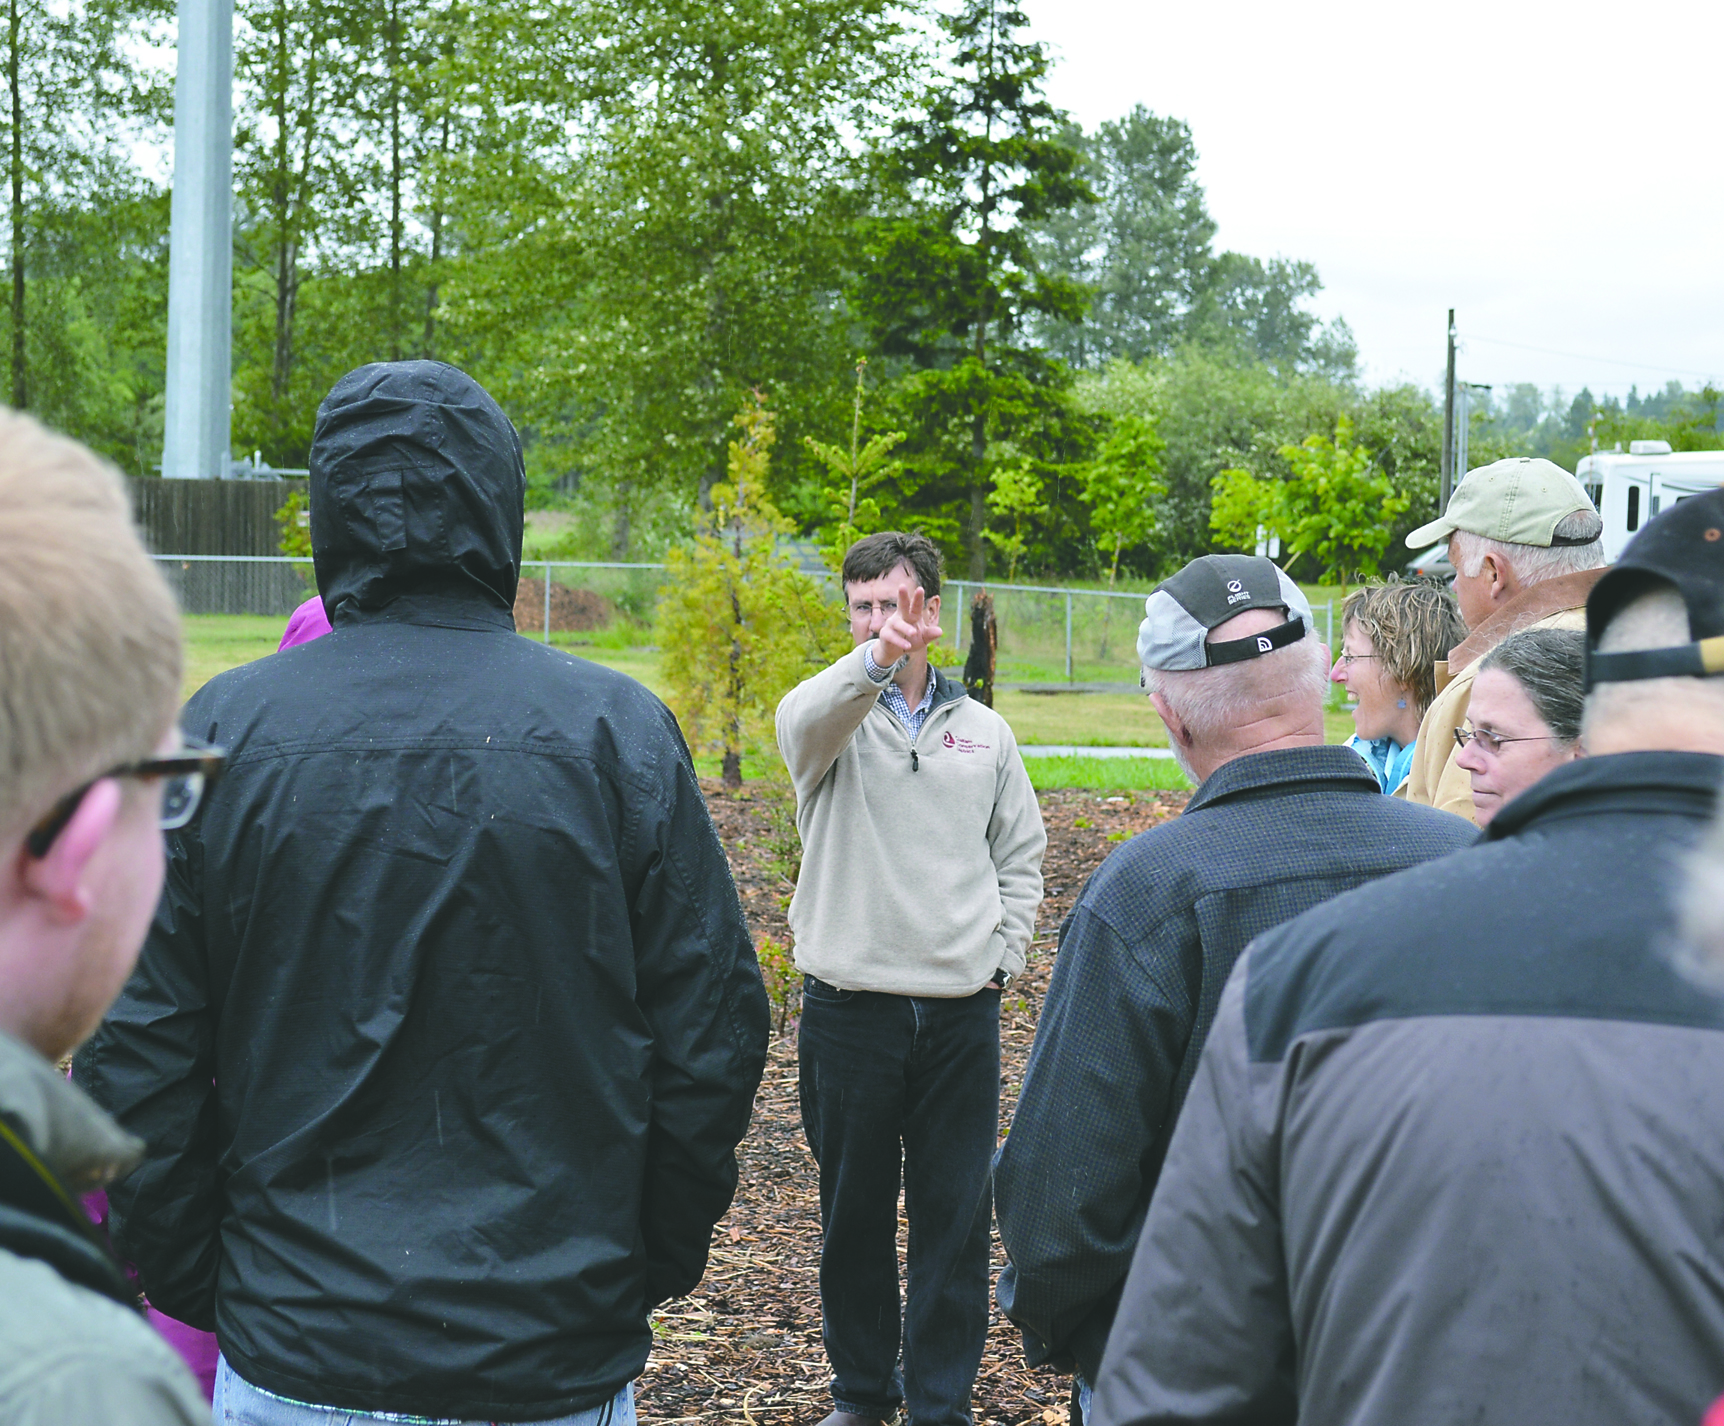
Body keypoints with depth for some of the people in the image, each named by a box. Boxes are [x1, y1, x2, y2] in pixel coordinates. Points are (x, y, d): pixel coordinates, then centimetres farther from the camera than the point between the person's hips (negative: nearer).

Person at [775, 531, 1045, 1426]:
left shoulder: (984, 731, 10)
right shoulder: (836, 712, 0)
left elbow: (1021, 858, 16)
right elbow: (804, 723, -27)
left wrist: (1000, 960, 3)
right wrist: (874, 660, -46)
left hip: (962, 1012, 2)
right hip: (850, 1008, -1)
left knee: (955, 1217, 5)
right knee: (853, 1210, 10)